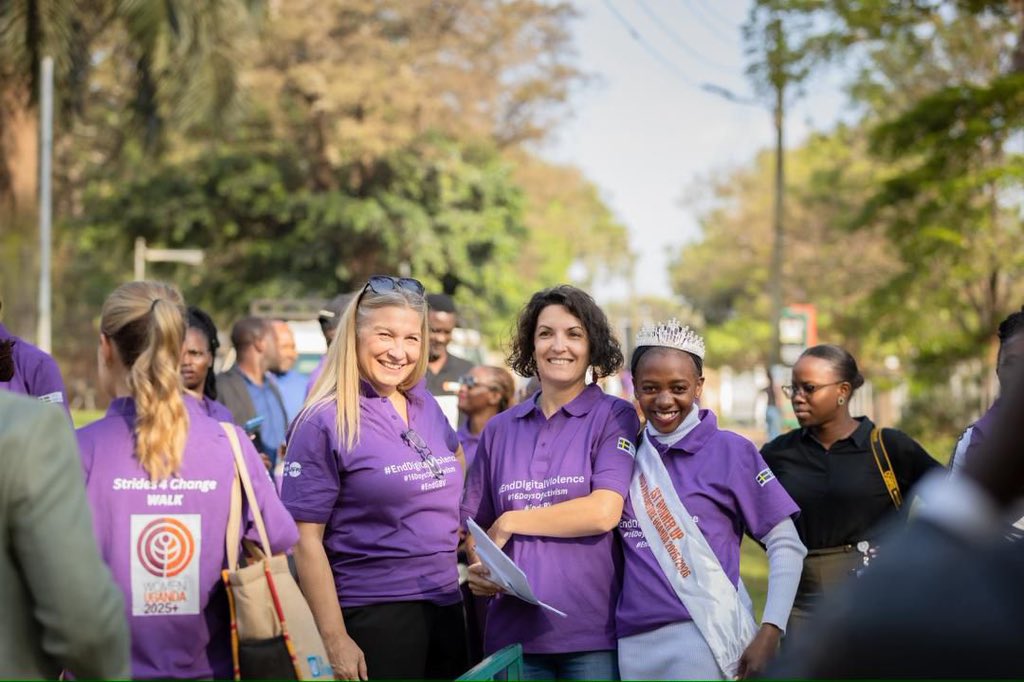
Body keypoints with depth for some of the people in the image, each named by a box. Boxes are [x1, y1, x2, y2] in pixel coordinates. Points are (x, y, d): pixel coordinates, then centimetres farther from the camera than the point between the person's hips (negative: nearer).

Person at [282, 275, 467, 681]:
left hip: (446, 606, 6)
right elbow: (306, 541, -12)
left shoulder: (426, 407, 8)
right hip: (374, 614, -6)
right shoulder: (324, 423, -9)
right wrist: (336, 640, -16)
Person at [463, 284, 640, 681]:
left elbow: (604, 511, -12)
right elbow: (475, 526, 16)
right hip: (513, 629, 3)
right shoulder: (499, 430, 12)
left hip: (593, 633, -3)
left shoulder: (614, 417, 1)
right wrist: (477, 571, -5)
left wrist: (511, 522, -6)